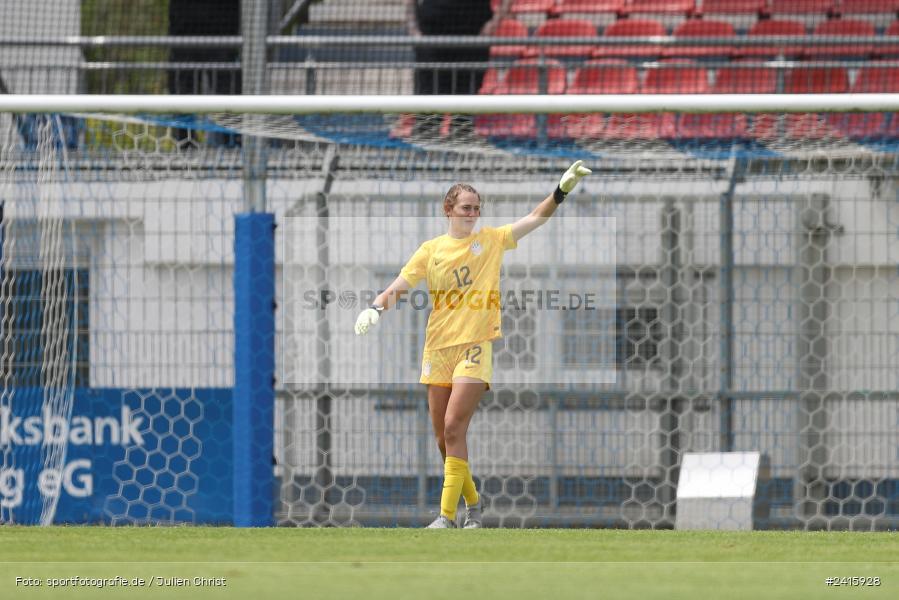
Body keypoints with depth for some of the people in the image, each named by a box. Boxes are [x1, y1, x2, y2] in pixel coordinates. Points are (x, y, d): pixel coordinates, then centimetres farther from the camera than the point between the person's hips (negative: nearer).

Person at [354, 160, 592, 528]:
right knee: (443, 438, 5)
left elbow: (537, 217, 5)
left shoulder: (492, 240, 5)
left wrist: (563, 188, -9)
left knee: (454, 427, -16)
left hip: (475, 346, -3)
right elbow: (399, 287, 6)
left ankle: (448, 515, -16)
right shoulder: (431, 250, 8)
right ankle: (472, 503, 24)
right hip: (438, 347, 3)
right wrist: (376, 308, -13)